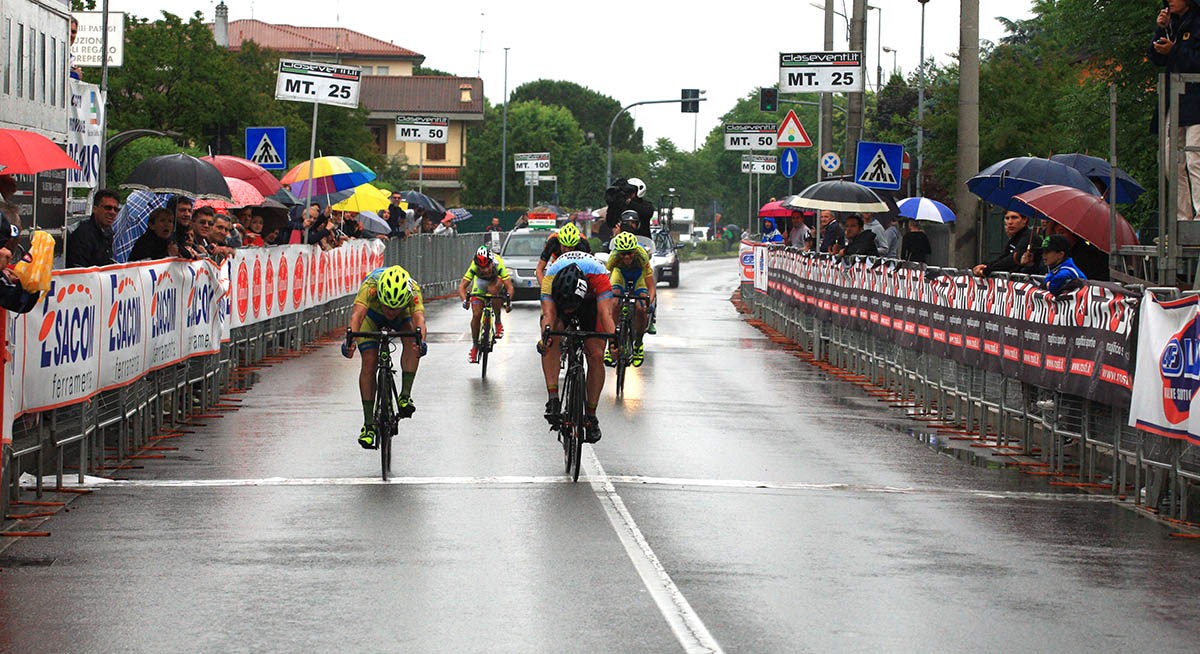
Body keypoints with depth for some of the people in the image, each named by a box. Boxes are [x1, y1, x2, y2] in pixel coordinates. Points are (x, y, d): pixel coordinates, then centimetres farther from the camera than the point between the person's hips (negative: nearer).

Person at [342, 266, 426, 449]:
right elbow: (357, 315, -55)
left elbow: (419, 318, -53)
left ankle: (405, 397, -22)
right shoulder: (370, 287, -42)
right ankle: (368, 425, -8)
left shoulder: (413, 291, -39)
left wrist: (420, 341, -74)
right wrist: (350, 339, -74)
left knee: (412, 343, -31)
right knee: (369, 362, -15)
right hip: (372, 312, -1)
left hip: (403, 315, 1)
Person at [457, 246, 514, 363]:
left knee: (493, 290, -37)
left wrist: (508, 301, -57)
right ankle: (475, 344, 7)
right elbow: (462, 286, -35)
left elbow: (509, 287, -40)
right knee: (476, 314, -11)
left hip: (496, 280, -1)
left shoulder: (498, 265, -38)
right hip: (480, 284, 1)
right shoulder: (474, 267, -35)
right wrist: (465, 300, -54)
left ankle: (498, 322, -17)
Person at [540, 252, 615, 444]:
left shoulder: (599, 275, -40)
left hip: (591, 304, 0)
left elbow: (605, 313, -46)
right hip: (558, 300, 0)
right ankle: (553, 399, -30)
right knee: (552, 339, -30)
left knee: (596, 356, -14)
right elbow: (548, 313, -44)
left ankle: (591, 415, -1)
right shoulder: (550, 278, -37)